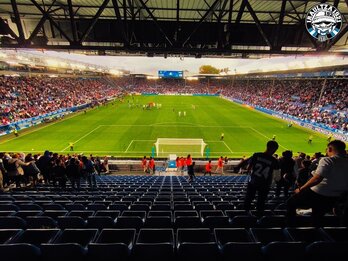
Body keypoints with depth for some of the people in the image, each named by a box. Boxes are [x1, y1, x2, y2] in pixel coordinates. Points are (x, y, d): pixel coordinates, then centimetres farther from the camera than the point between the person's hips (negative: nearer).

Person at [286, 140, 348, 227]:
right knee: (317, 219, 27)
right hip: (334, 199, 7)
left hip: (318, 194, -7)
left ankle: (290, 227, 12)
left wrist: (300, 189, -18)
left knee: (290, 203, 9)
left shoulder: (327, 160, -18)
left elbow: (317, 179, -27)